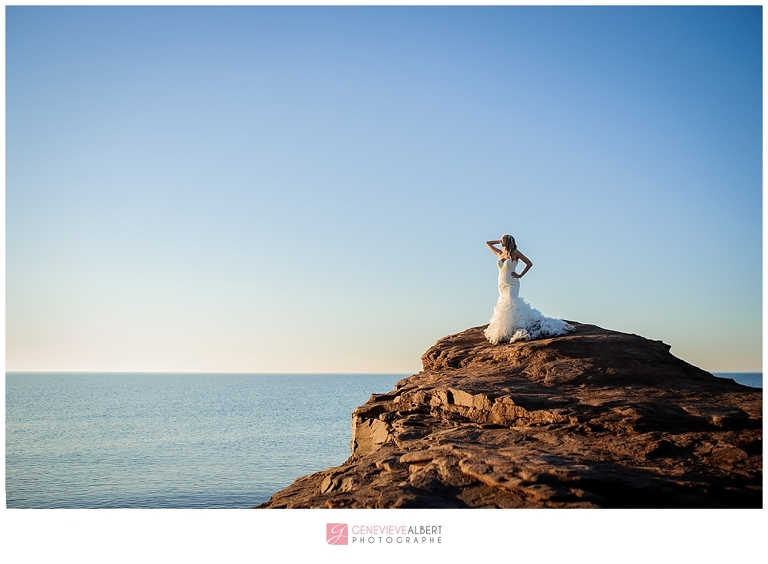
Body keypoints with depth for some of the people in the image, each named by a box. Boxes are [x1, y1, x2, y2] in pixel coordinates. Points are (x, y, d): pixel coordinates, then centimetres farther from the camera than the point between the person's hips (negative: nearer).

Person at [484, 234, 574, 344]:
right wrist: (500, 242, 16)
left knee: (509, 306, -22)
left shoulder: (515, 253, -2)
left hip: (512, 285, -7)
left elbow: (529, 263, 1)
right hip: (501, 285, 7)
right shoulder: (499, 253, 13)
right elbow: (488, 243, 25)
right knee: (502, 309, 0)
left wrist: (520, 275, -2)